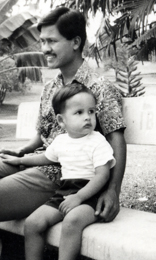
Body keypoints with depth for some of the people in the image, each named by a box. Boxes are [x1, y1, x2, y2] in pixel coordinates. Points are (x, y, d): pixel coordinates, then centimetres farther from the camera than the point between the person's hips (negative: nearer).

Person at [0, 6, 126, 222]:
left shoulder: (100, 89, -8)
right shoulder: (50, 88, 15)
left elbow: (116, 141, -14)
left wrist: (113, 191, -25)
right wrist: (22, 151, 4)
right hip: (37, 164, 7)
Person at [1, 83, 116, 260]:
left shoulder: (97, 141, -8)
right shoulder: (60, 141, 11)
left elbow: (102, 175, -16)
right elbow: (46, 158, 33)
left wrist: (78, 197, -23)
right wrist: (20, 160, 38)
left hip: (89, 194, -6)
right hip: (64, 193, 6)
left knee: (72, 220, -37)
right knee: (32, 223, -10)